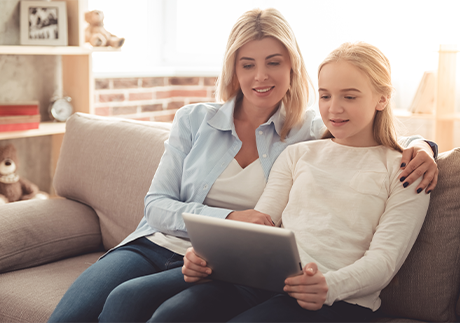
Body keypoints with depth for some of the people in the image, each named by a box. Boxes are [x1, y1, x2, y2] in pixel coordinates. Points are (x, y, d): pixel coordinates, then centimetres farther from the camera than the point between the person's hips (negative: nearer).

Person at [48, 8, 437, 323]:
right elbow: (158, 206, 2)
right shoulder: (194, 119, 8)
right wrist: (229, 217, -14)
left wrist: (419, 145, -14)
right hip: (155, 243, 2)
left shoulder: (311, 133, 4)